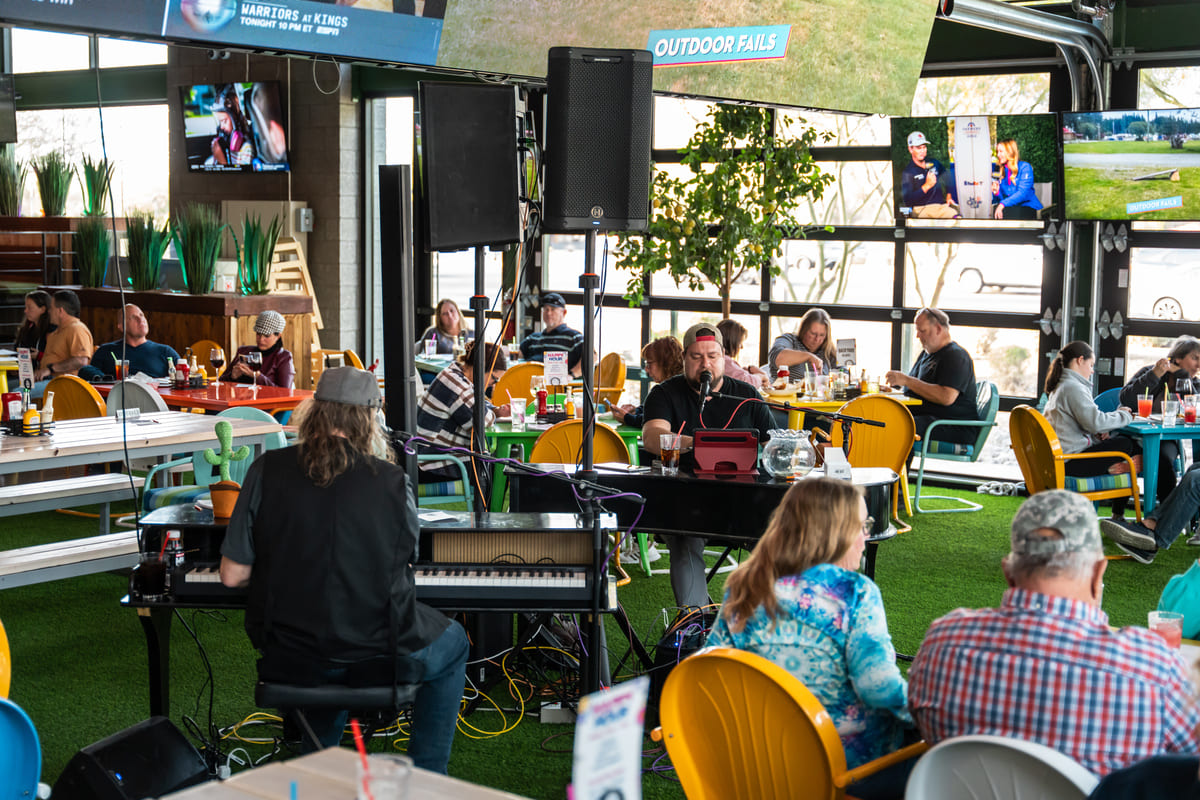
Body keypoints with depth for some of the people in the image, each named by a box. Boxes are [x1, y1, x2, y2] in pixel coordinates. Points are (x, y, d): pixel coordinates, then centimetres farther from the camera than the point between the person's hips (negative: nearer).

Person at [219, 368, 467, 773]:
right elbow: (405, 565, 2)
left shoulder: (267, 470, -9)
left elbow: (232, 575, -6)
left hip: (288, 661, 3)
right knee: (453, 642, 29)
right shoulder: (393, 482, -13)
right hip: (377, 657, -3)